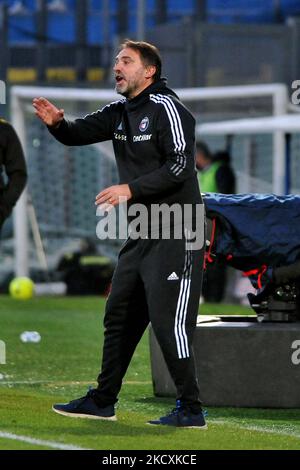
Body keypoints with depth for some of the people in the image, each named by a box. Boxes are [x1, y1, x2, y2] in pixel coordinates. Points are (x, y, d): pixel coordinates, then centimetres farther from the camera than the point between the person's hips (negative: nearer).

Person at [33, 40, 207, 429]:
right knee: (119, 316, 13)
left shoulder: (165, 108, -12)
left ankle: (191, 411, -7)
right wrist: (57, 123, -11)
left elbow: (179, 166, -20)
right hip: (142, 232, 9)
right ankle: (103, 401, 23)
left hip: (176, 232, -9)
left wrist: (131, 189, -23)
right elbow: (78, 134, 11)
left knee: (167, 320, -12)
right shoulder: (120, 113, 14)